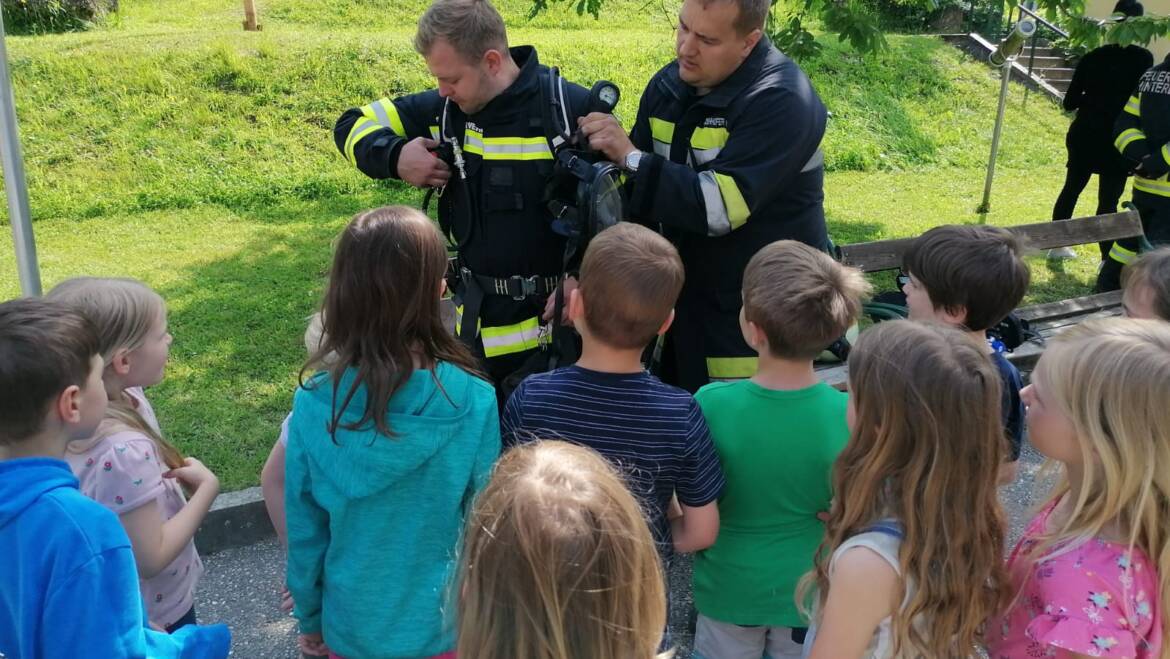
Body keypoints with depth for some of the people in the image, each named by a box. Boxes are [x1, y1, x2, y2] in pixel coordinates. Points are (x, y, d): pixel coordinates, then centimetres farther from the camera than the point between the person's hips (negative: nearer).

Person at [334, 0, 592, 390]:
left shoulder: (575, 111, -15)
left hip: (562, 322, -4)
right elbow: (353, 126, 9)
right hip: (480, 322, 5)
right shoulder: (444, 109, 0)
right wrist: (396, 157, -12)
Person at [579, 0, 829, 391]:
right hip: (688, 307, 7)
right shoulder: (667, 86, 3)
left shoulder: (781, 100, -18)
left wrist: (631, 158, -26)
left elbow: (720, 207, -28)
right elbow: (633, 197, 8)